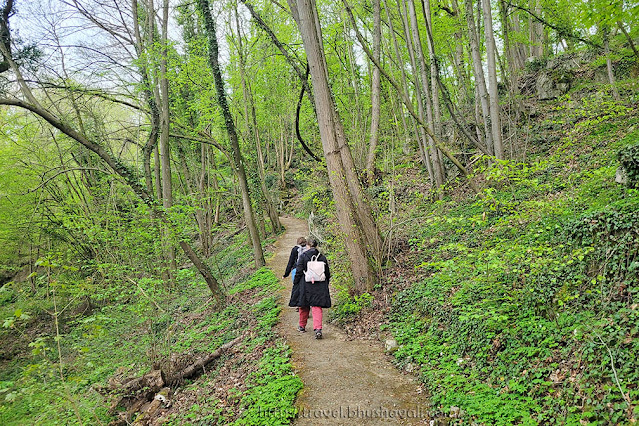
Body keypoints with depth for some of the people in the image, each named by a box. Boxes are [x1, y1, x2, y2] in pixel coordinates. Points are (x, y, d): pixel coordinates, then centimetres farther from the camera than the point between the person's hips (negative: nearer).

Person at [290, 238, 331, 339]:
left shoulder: (303, 257, -7)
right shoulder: (322, 257, 2)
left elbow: (299, 272, -7)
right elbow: (327, 273, 9)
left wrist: (295, 283, 4)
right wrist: (326, 284, 21)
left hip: (305, 286, -1)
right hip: (319, 287, 1)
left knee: (304, 306, 15)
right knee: (317, 307, 0)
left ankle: (302, 326, 31)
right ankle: (318, 329, -13)